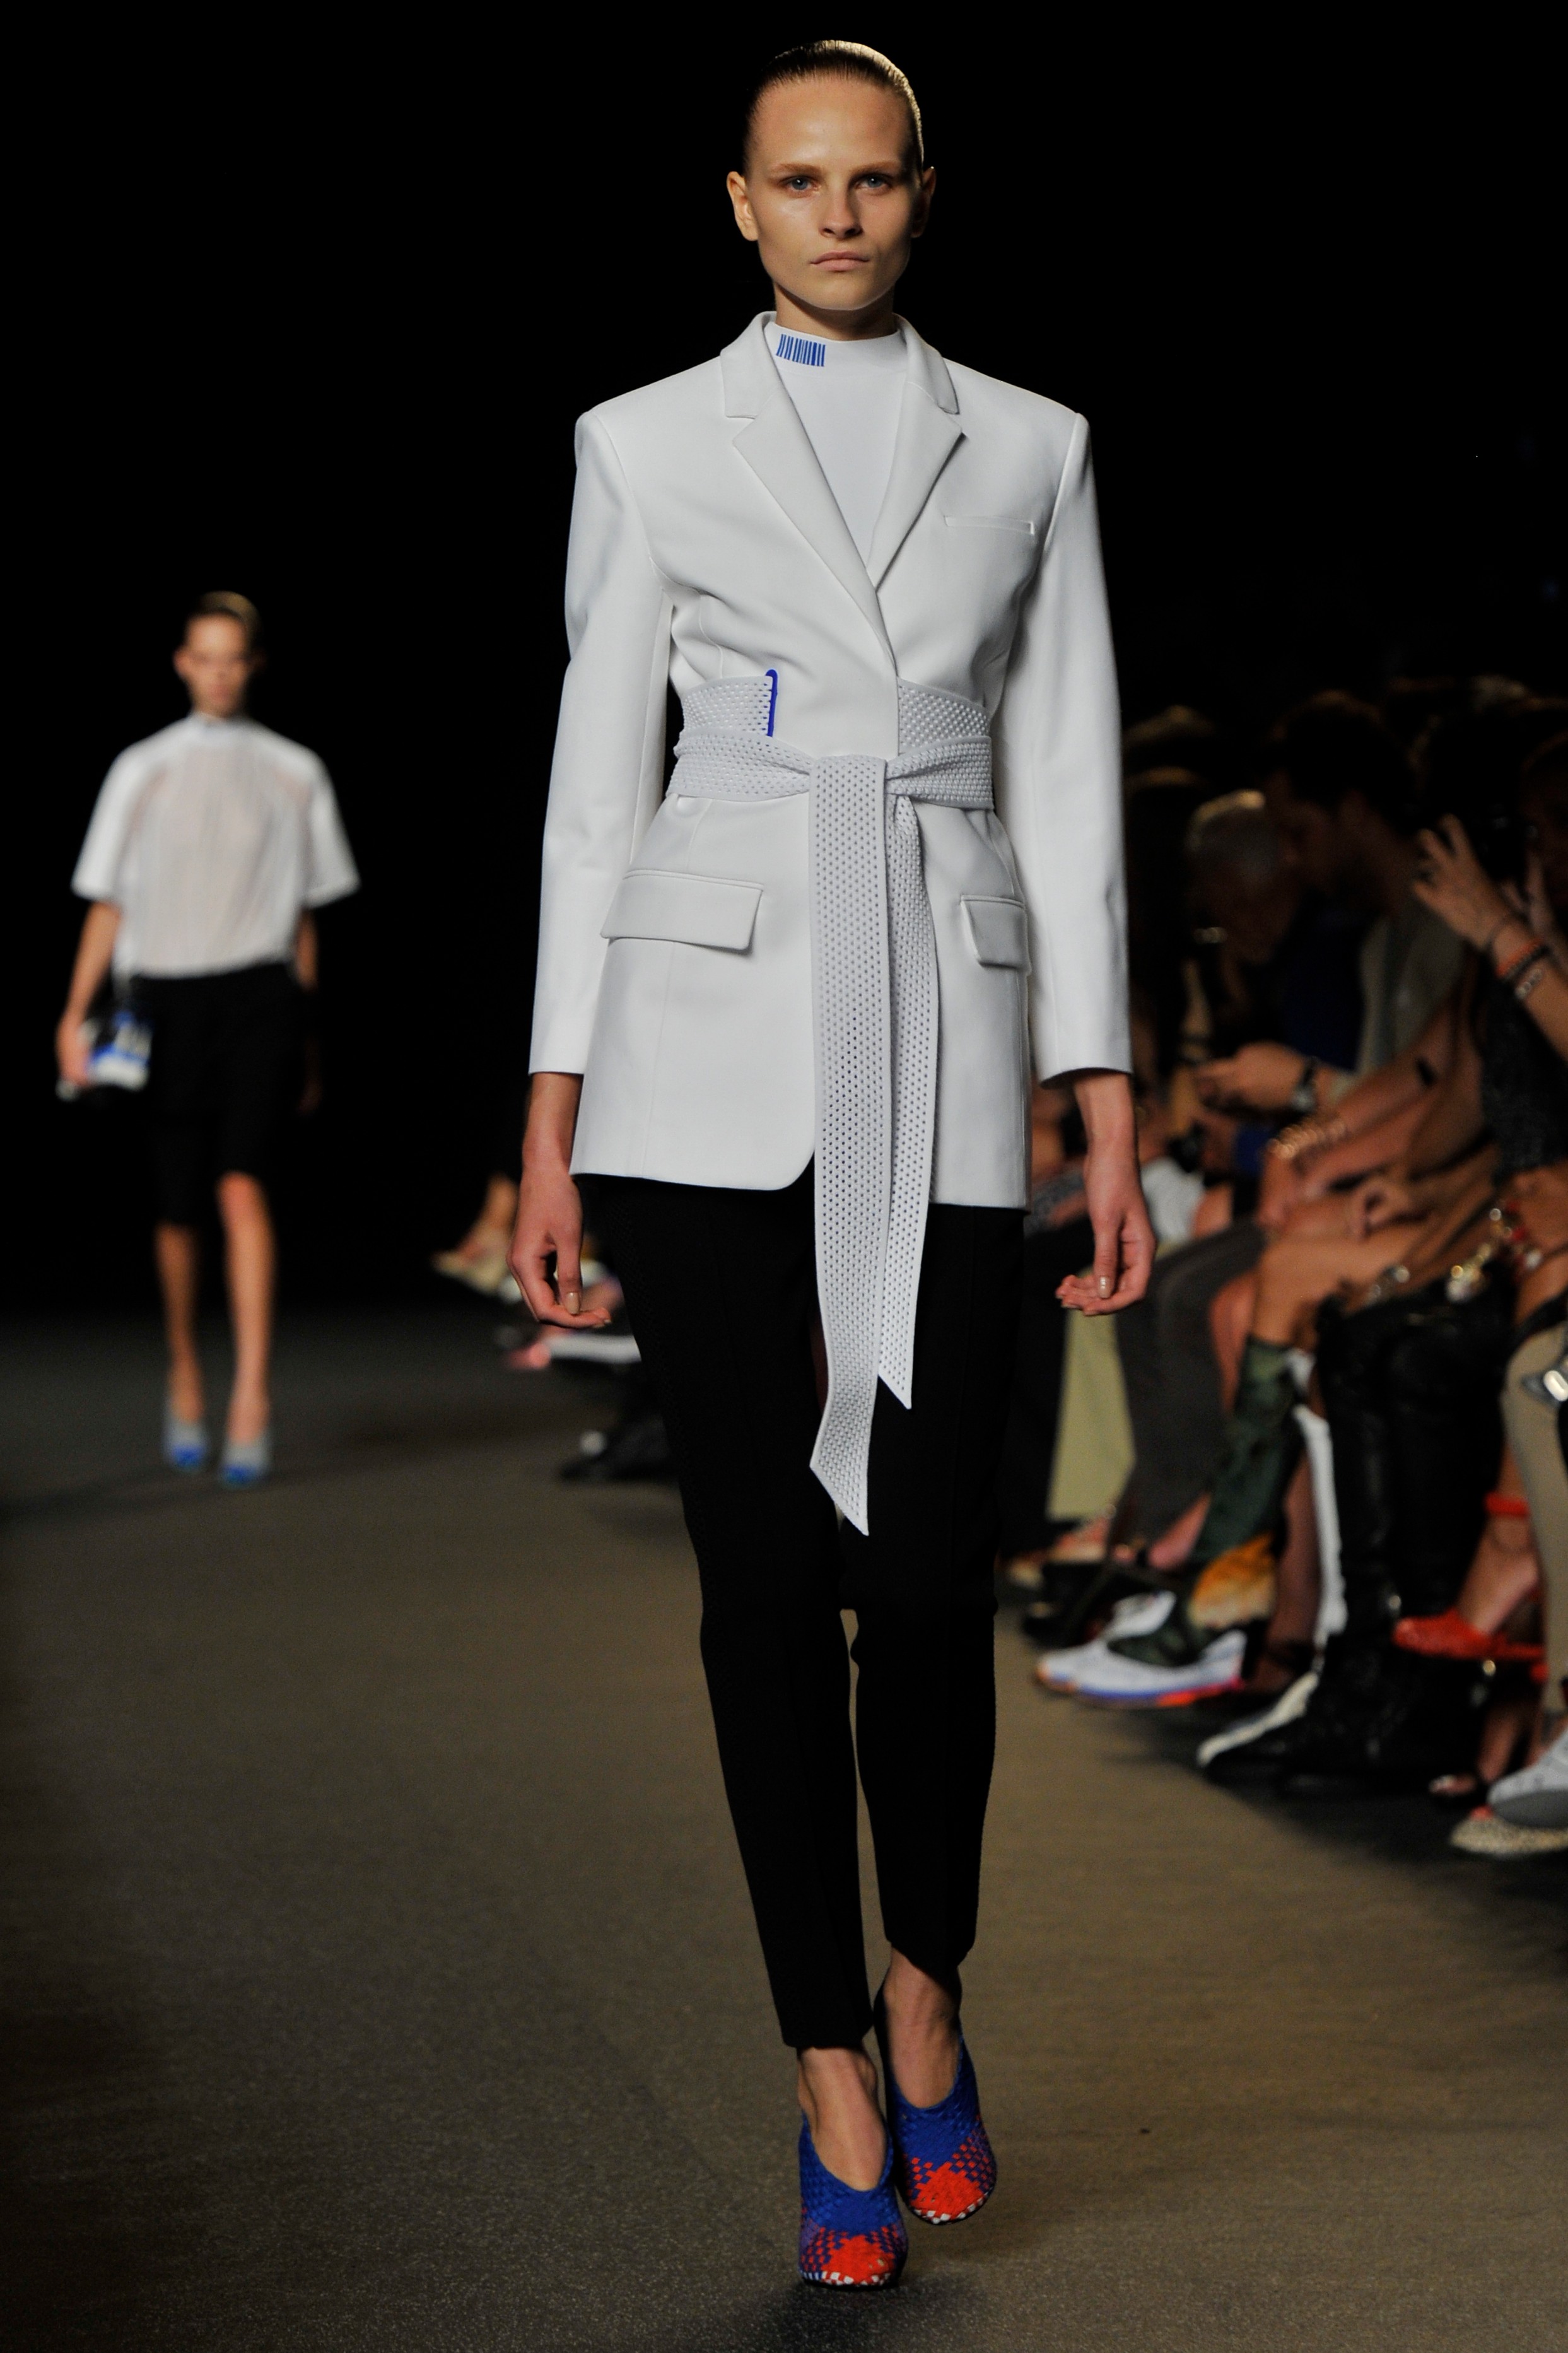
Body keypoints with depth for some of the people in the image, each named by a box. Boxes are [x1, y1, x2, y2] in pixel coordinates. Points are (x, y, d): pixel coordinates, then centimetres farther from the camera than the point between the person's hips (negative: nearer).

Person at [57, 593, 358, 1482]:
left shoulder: (294, 774, 9)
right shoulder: (144, 771, 8)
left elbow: (305, 911, 13)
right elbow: (109, 905, 8)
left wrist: (304, 1032, 14)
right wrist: (76, 1016, -1)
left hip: (260, 996, -1)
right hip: (167, 997, 1)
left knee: (243, 1188, -18)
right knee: (179, 1209, 6)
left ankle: (252, 1396, -23)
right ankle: (185, 1381, 26)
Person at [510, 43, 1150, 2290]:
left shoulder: (1028, 449, 11)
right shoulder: (649, 446, 7)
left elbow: (1068, 784, 8)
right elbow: (598, 782, 6)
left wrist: (1110, 1117, 1)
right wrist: (551, 1131, 1)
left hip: (944, 1051, 1)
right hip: (710, 1036, -1)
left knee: (929, 1580, -2)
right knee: (767, 1577, -1)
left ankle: (927, 2001, 25)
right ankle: (841, 2097, 11)